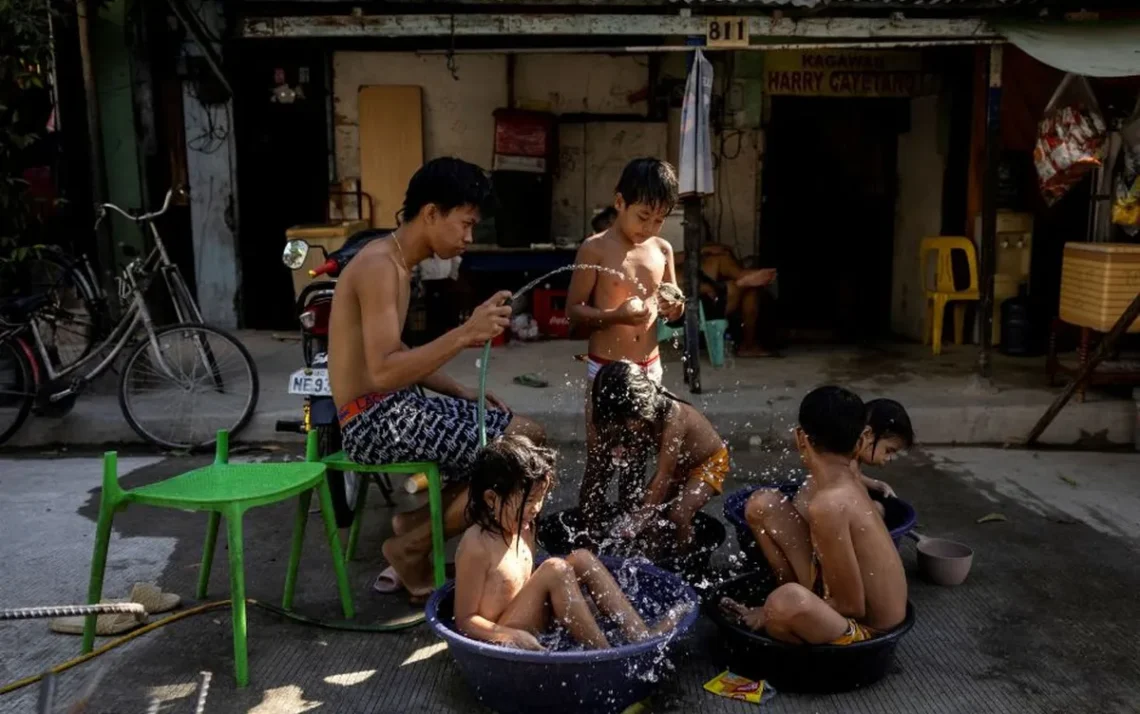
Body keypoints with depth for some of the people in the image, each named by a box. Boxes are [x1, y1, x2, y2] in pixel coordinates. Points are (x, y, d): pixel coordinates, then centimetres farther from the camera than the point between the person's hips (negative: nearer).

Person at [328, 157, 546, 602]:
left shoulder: (398, 264, 14)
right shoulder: (379, 265, -17)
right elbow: (383, 371, -27)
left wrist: (461, 393, 7)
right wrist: (466, 334, -32)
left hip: (394, 409, 10)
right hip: (376, 420, -10)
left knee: (514, 428, 12)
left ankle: (416, 527, 12)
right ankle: (411, 547, 0)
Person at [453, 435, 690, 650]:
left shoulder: (523, 530, 7)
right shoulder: (477, 545, -19)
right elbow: (465, 619, -16)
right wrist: (514, 636, -30)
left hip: (535, 627, 9)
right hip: (501, 640, -9)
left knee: (582, 559, -3)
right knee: (555, 570, -26)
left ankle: (639, 633, -12)